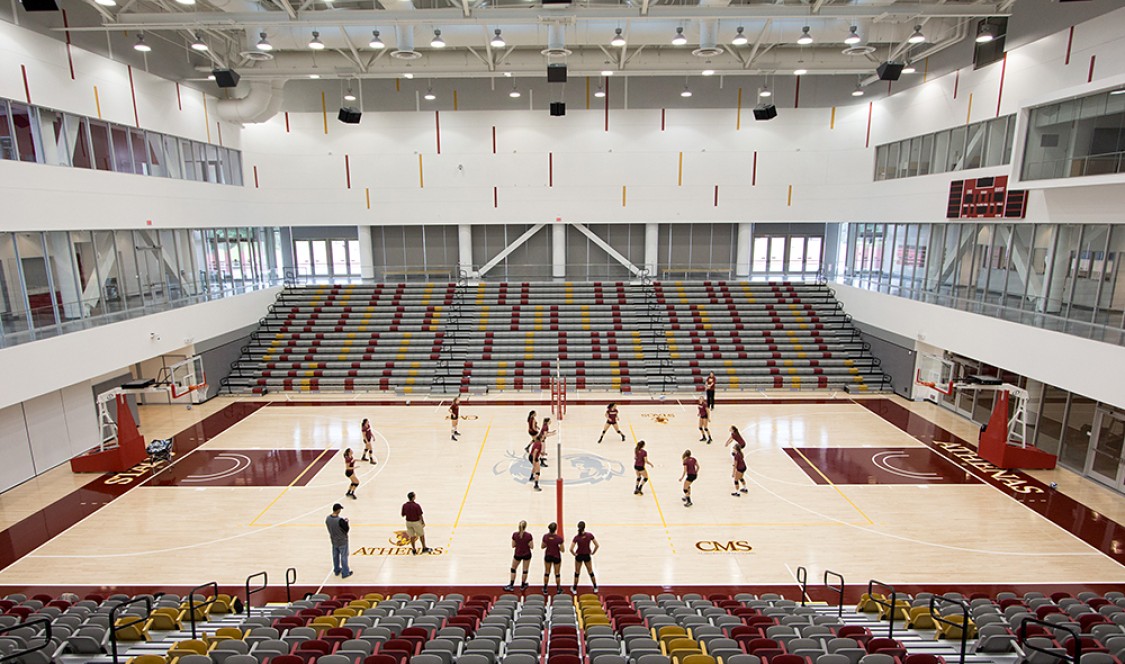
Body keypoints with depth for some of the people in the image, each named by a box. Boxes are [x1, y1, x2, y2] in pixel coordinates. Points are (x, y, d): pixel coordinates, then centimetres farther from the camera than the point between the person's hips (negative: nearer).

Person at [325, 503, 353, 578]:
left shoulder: (327, 518, -13)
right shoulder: (340, 520, -32)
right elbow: (346, 530, -21)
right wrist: (346, 522, -4)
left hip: (333, 540, 6)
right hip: (342, 541, -6)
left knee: (335, 556, 23)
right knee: (343, 557, 11)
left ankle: (336, 570, 41)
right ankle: (345, 573, 24)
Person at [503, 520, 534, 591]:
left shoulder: (515, 534, -16)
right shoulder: (529, 535, -21)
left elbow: (513, 546, -7)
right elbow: (531, 546, -14)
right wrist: (532, 540, 3)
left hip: (517, 554, 1)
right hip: (527, 555, -1)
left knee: (513, 569, 20)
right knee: (525, 570, 17)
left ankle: (511, 586, 20)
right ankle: (523, 586, 30)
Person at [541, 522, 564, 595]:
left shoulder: (545, 536, -16)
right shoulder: (559, 538, -25)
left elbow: (542, 546, -1)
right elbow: (562, 550, -17)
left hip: (547, 556, 3)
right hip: (556, 557, -2)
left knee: (547, 572, 19)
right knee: (557, 574, 15)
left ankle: (545, 589, 29)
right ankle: (558, 590, 28)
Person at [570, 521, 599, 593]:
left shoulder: (576, 537, -20)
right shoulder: (590, 535, -17)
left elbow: (571, 549, -23)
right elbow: (597, 545, -11)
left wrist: (574, 554, -5)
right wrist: (593, 552, 4)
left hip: (579, 556, -1)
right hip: (587, 556, 1)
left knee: (577, 572, 18)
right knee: (590, 572, 21)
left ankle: (574, 589, 28)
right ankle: (595, 588, 32)